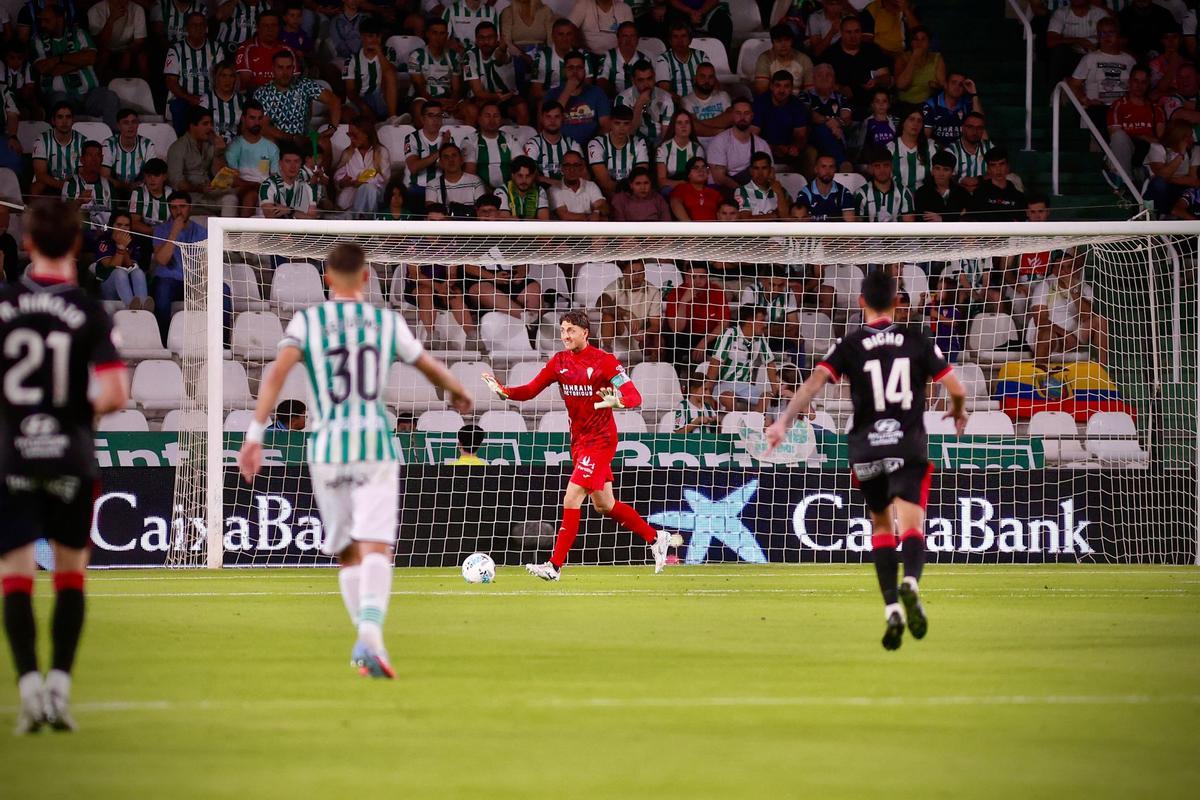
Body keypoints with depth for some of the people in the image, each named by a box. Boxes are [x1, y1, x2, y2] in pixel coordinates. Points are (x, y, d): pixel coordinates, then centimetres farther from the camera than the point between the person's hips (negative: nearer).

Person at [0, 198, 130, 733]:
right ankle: (60, 686, 7)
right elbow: (114, 394, -13)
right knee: (71, 573, 13)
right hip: (71, 458, 0)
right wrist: (86, 409, 8)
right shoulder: (88, 312, -6)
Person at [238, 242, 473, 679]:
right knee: (375, 548, -11)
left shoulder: (306, 321, 5)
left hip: (326, 447, 1)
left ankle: (365, 642, 11)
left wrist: (255, 434, -13)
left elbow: (277, 373, -10)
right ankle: (370, 632, -33)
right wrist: (459, 395, 43)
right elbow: (432, 368, 22)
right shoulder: (388, 322, 8)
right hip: (376, 445, -1)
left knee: (349, 554, 15)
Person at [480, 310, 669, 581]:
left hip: (599, 439, -8)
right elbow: (531, 390, 2)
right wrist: (504, 391, -17)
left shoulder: (604, 361, -14)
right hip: (578, 439, 8)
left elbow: (634, 396, -18)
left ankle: (555, 566, -11)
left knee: (571, 499, -14)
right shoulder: (559, 362, 5)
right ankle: (655, 538, 34)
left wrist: (617, 400, -40)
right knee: (603, 505, 15)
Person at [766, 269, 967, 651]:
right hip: (909, 447, -1)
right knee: (912, 529, -8)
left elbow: (815, 381, -12)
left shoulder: (849, 345, 3)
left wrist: (784, 422, -17)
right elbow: (957, 389, 7)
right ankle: (911, 582, -41)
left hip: (866, 448, 1)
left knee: (881, 526, 18)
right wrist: (959, 412, 29)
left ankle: (892, 609, 6)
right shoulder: (916, 340, 5)